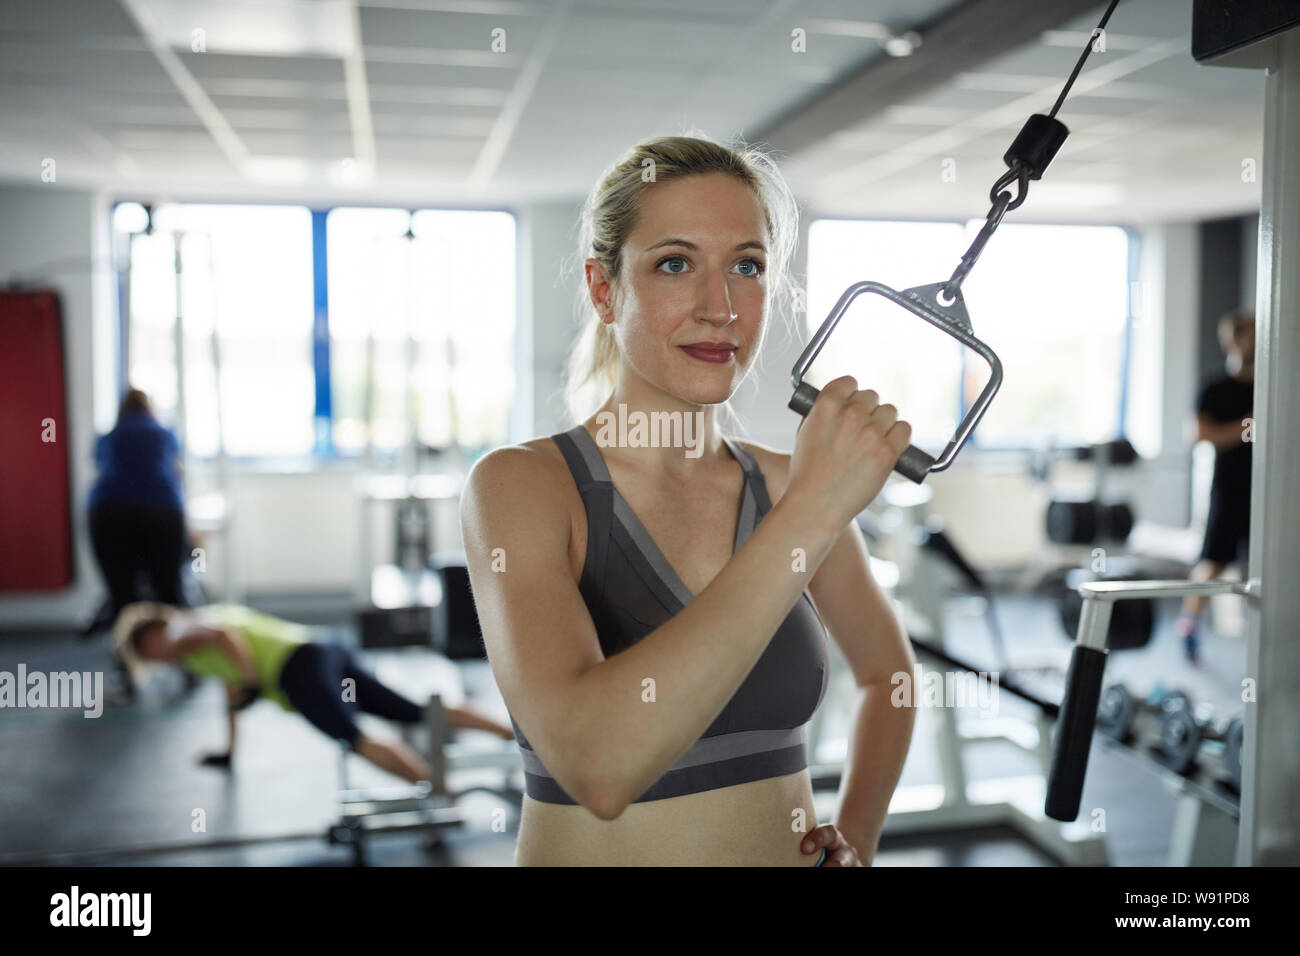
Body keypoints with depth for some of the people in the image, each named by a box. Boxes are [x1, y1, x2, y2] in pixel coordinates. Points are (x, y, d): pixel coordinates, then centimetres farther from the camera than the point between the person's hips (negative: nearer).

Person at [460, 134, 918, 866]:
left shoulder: (790, 486, -4)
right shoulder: (519, 485, -16)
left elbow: (886, 670, 13)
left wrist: (856, 837, -1)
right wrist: (812, 512, -30)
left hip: (794, 851, 4)